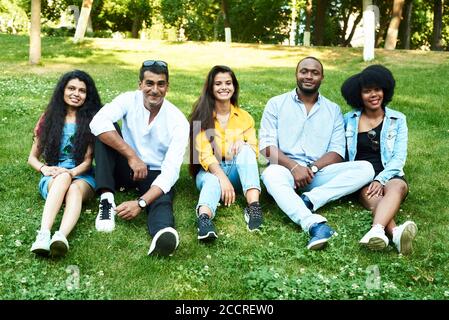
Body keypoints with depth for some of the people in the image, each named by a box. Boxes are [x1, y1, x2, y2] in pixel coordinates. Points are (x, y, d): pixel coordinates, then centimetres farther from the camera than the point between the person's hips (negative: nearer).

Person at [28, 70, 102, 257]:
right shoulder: (49, 118, 13)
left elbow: (88, 160, 2)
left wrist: (72, 172, -19)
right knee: (63, 178, -37)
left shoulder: (91, 120, 9)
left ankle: (62, 237, -65)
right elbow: (33, 157, 15)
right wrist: (44, 169, -8)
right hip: (52, 177, 0)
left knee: (75, 188, -37)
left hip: (82, 176, 0)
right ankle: (44, 234, -58)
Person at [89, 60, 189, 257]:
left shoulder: (178, 122, -16)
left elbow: (171, 170, -24)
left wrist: (141, 202, -38)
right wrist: (132, 156, -32)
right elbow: (97, 123, -28)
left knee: (162, 202, -36)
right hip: (126, 168, 2)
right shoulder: (129, 100, -10)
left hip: (155, 174, -2)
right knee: (106, 129, -22)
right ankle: (106, 200, -30)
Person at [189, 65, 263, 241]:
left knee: (245, 149, -27)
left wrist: (243, 144, -21)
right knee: (212, 181, -37)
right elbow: (204, 153, -14)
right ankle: (204, 219, -67)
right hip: (209, 171, -3)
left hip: (236, 173, 3)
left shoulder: (244, 117, 7)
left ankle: (254, 206, -43)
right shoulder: (202, 116, -3)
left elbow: (254, 152, 3)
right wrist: (222, 178, -31)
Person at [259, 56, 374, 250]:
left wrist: (312, 168, -15)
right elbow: (267, 145, -2)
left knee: (365, 169, -19)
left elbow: (337, 152, 4)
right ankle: (314, 224, -56)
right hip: (286, 169, -2)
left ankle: (308, 200, -32)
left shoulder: (333, 110, 14)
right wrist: (294, 166, -18)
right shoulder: (276, 104, 9)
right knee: (271, 174, -38)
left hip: (318, 174, 3)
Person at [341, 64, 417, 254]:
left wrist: (380, 179, -15)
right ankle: (395, 232, -64)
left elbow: (399, 157, 2)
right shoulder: (349, 120, 12)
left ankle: (377, 230, -63)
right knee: (370, 195, -35)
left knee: (398, 186, -36)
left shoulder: (397, 120, 11)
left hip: (389, 175, 0)